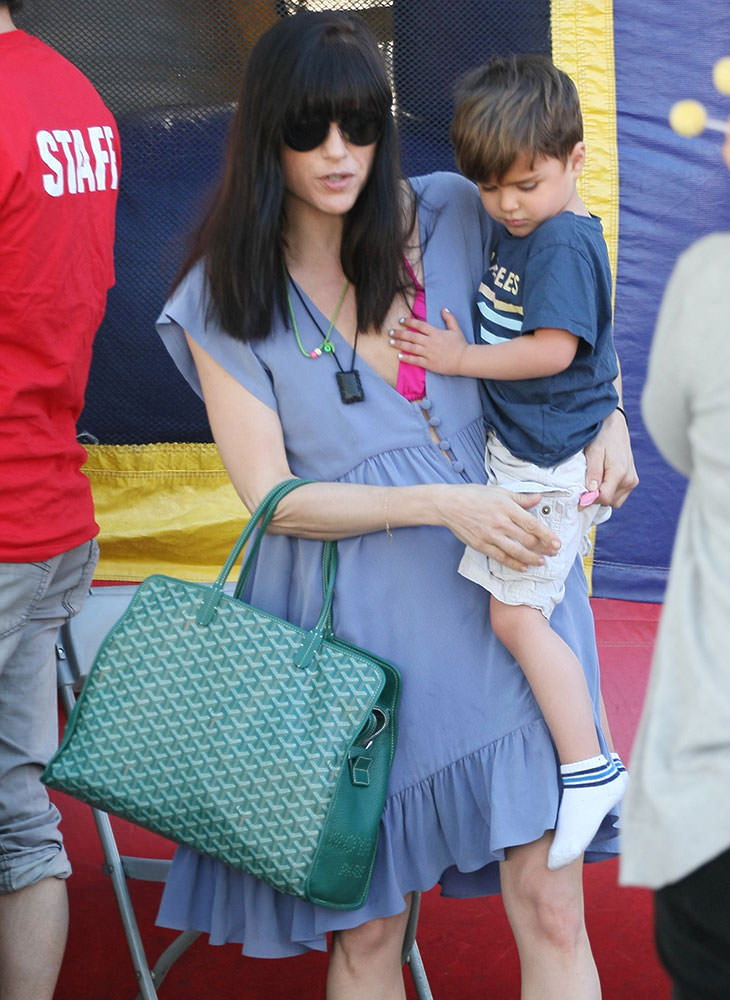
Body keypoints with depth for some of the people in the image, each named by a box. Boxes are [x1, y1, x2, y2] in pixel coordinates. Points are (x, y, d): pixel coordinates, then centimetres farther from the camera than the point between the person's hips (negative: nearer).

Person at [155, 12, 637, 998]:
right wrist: (441, 503, -16)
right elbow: (274, 497, -5)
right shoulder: (225, 297, -1)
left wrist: (609, 414, 1)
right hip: (358, 617, -1)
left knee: (550, 909, -3)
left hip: (504, 595, 1)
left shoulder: (454, 214, 3)